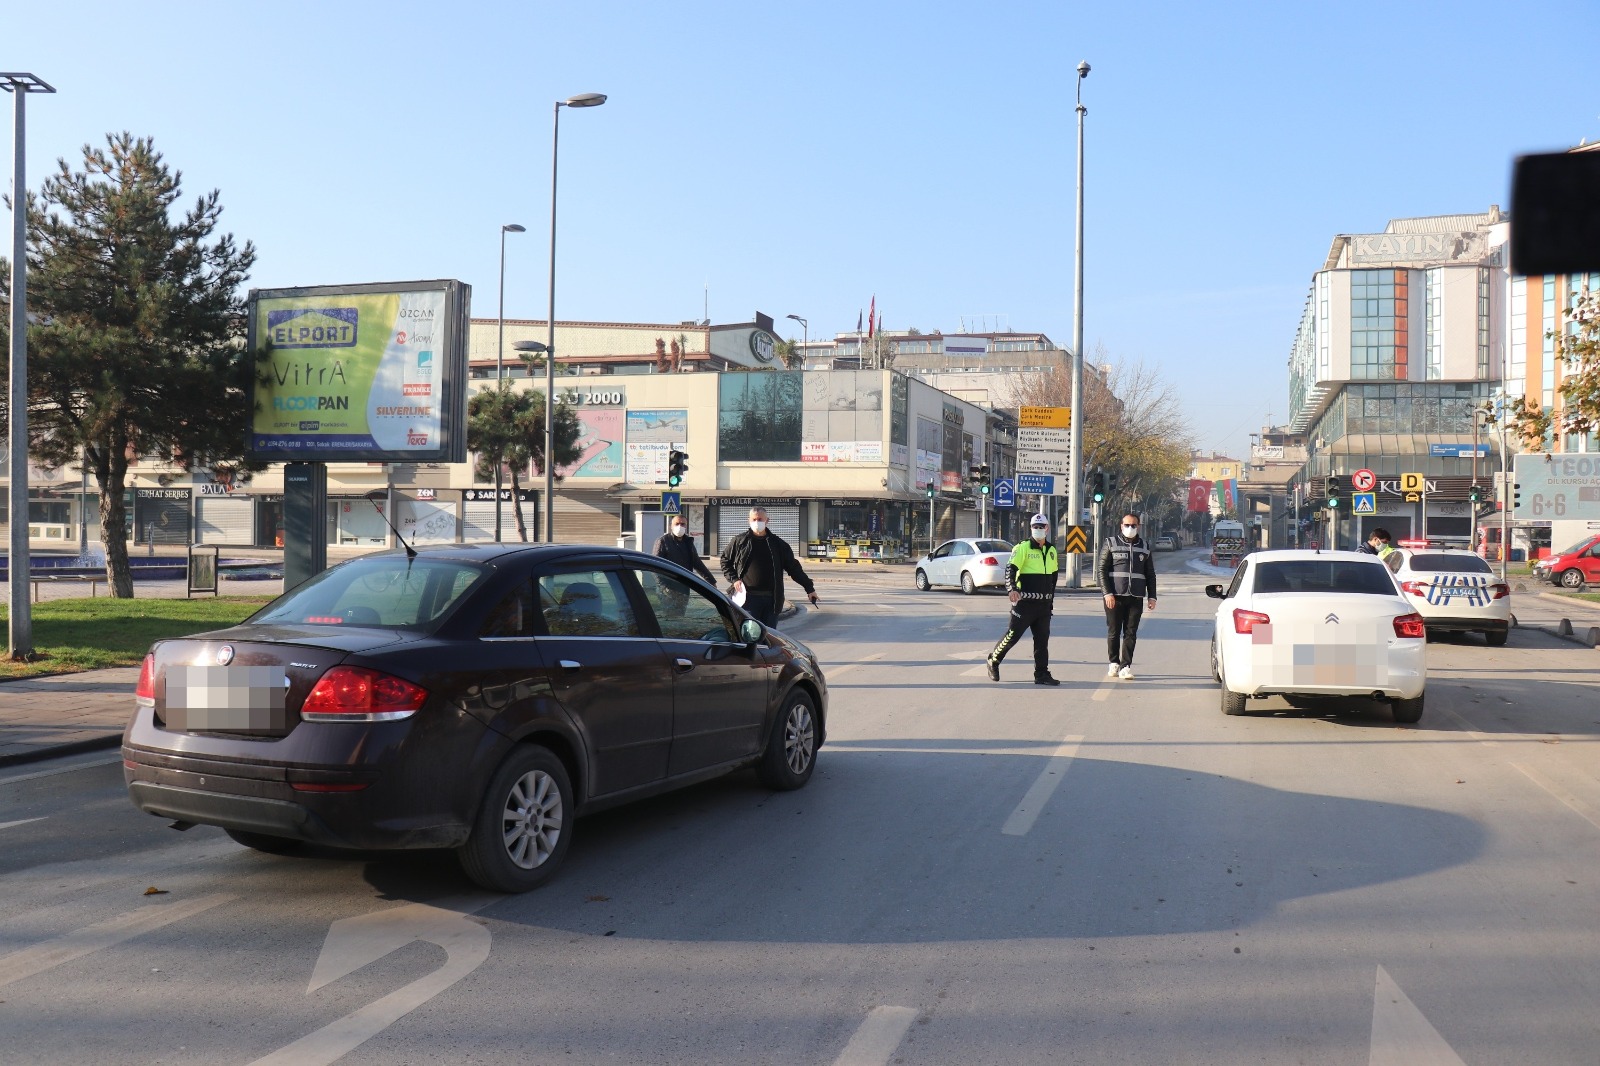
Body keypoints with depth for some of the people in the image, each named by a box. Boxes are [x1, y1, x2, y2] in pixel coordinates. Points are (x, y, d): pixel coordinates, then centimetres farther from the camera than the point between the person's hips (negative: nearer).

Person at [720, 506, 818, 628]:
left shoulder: (777, 543, 8)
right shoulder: (740, 541, 4)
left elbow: (793, 567, 11)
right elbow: (725, 560, 14)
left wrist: (809, 587, 8)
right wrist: (734, 579, -2)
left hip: (772, 599, 2)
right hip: (749, 598, -2)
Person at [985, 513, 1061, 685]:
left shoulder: (1051, 551, 15)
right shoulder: (1023, 548, -6)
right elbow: (1010, 569, -15)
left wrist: (1051, 599, 22)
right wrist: (1011, 589, -32)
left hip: (1044, 604, 6)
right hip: (1025, 602, -6)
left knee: (1042, 640, 5)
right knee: (1013, 635, -3)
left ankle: (1042, 674, 9)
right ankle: (992, 661, 16)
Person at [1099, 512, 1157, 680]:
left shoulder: (1144, 547, 12)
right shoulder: (1111, 543, 3)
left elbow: (1150, 575, 16)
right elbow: (1102, 570, -1)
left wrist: (1152, 596, 8)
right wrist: (1107, 593, -10)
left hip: (1136, 597, 2)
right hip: (1115, 597, -2)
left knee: (1131, 633, -1)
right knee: (1114, 632, 3)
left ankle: (1126, 666, 0)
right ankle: (1114, 663, 17)